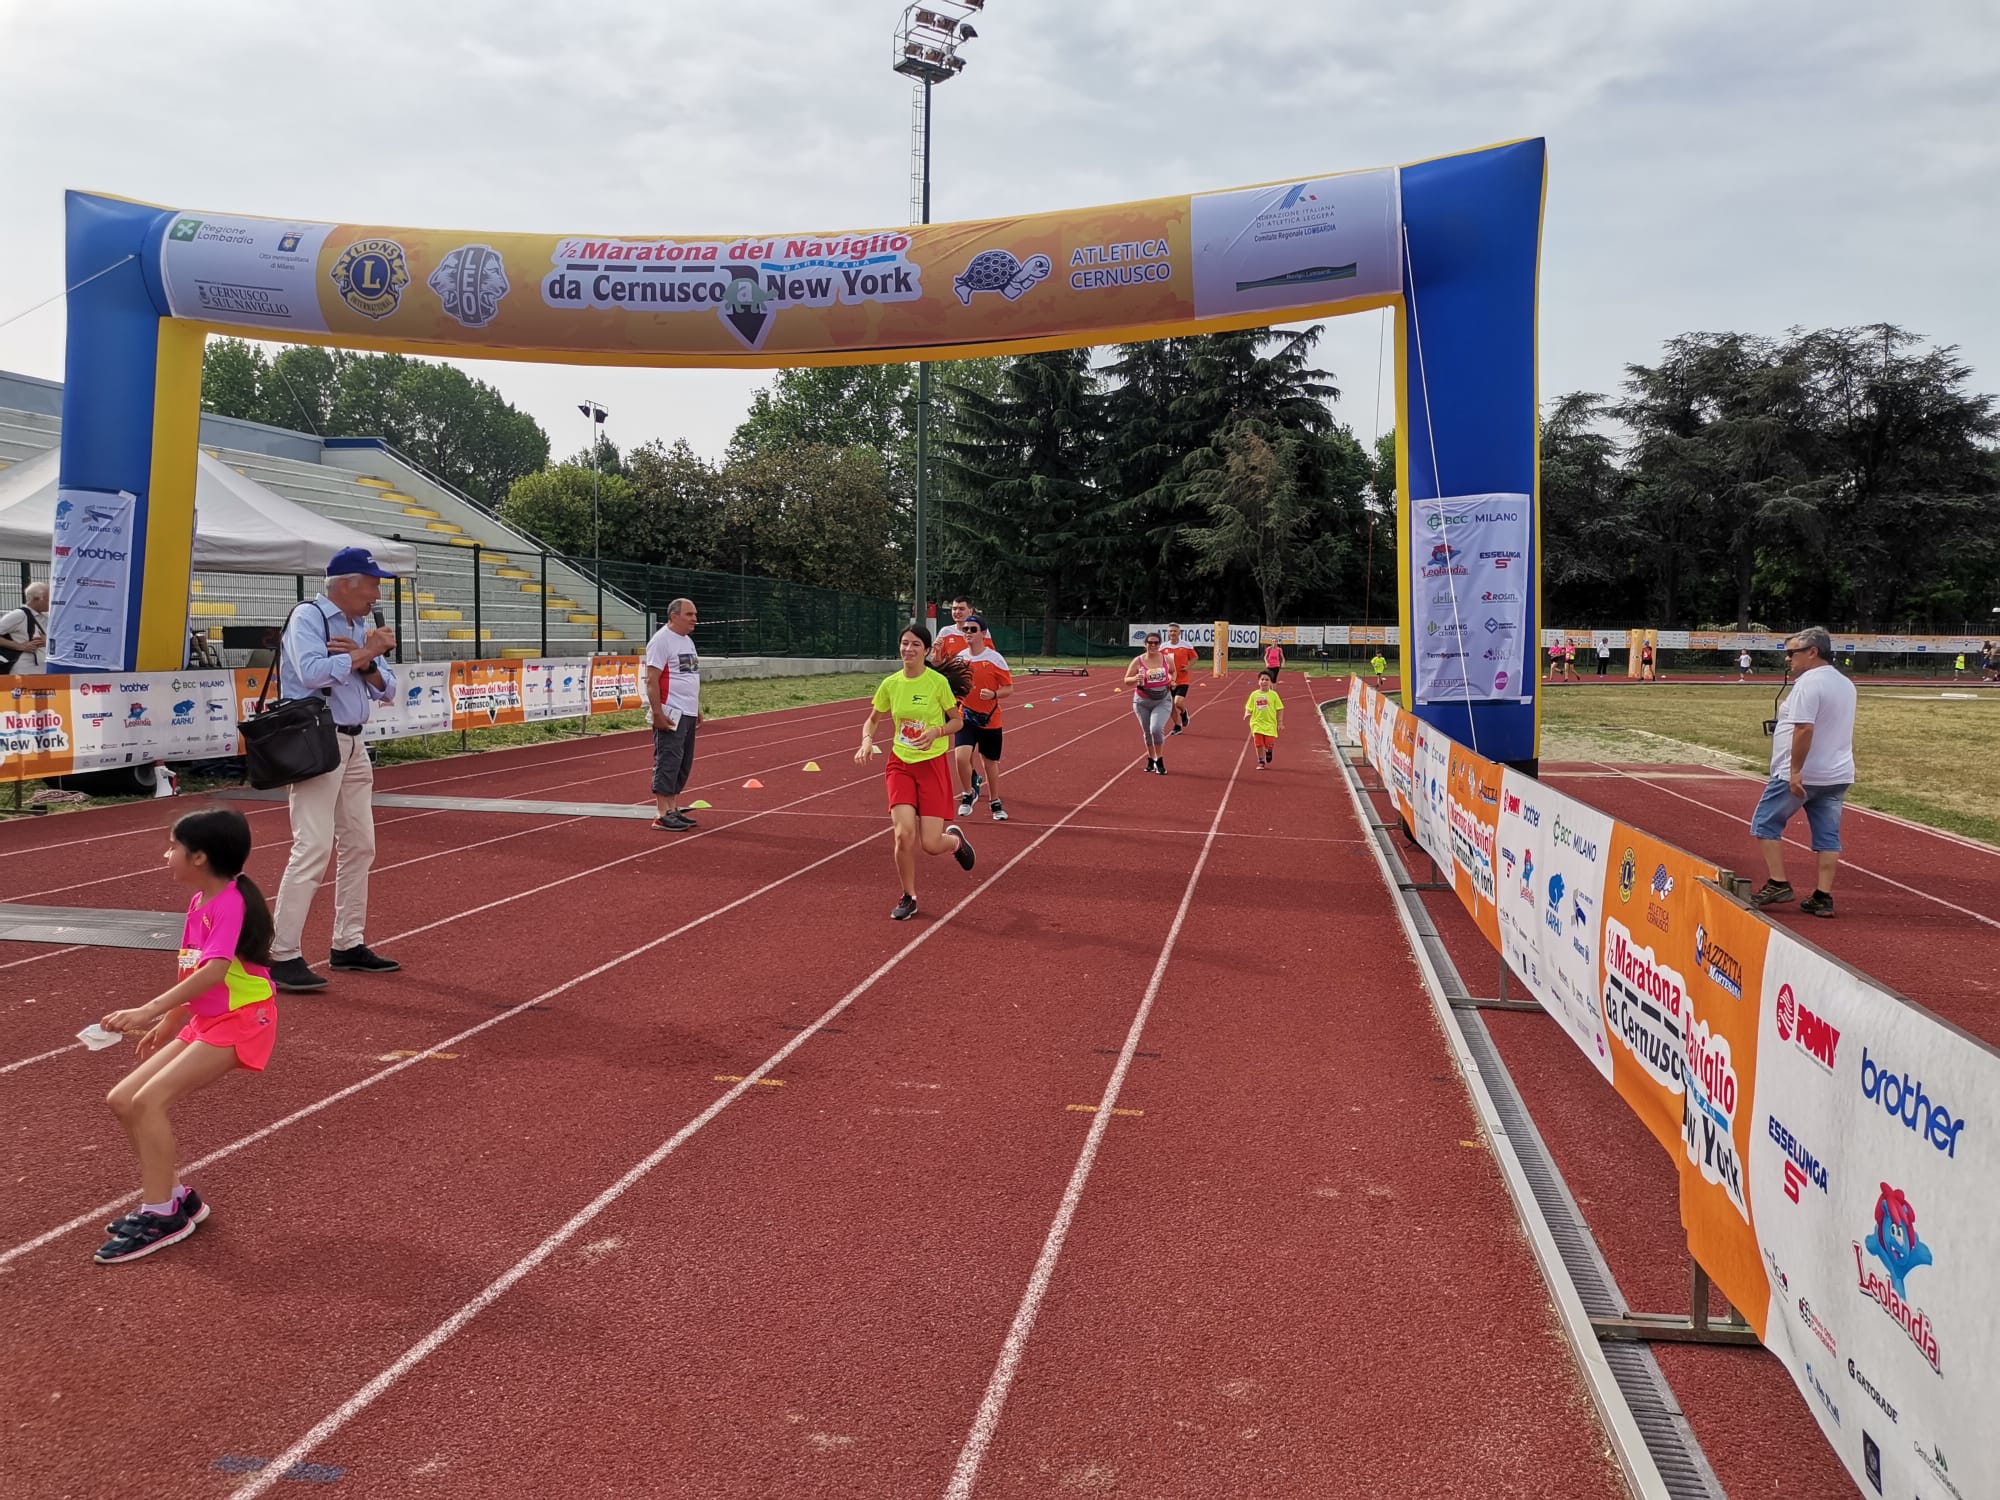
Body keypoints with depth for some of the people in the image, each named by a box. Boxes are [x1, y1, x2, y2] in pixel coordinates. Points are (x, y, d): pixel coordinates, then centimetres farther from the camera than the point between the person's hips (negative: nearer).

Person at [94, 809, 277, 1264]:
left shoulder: (231, 902, -18)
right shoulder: (199, 903, 10)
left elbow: (214, 972, -31)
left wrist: (149, 1011, -35)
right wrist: (166, 1023, 24)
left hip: (240, 1021, -9)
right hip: (203, 1022, 9)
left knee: (149, 1099, -18)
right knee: (123, 1099, 4)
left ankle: (162, 1215, -7)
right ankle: (172, 1196, 16)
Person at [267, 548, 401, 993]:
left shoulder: (360, 625, 15)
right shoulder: (308, 617, -8)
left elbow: (387, 690, 9)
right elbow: (312, 672, -25)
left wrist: (364, 660, -10)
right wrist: (365, 653, -15)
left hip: (352, 746, 9)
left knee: (359, 846, 12)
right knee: (313, 848, -15)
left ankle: (348, 945, 22)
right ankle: (282, 956, -12)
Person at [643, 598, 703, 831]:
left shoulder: (687, 640, 18)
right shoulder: (661, 640, -11)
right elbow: (652, 680, -16)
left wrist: (697, 708, 22)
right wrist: (657, 713, -21)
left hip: (688, 715, 9)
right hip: (670, 714, -9)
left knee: (683, 764, 11)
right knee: (668, 763, -8)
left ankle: (673, 810, 18)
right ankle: (662, 816, -5)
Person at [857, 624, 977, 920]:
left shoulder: (938, 681, -9)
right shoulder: (890, 684, 0)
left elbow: (958, 720, 0)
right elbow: (872, 720, 14)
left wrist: (936, 732, -19)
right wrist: (867, 741, -6)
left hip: (932, 765, -2)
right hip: (900, 764, 2)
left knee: (931, 844, -7)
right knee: (904, 833, -14)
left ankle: (955, 838, 32)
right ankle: (909, 897, 9)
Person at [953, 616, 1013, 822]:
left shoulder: (995, 659, -7)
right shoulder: (959, 658, 3)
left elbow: (1009, 689, -4)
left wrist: (993, 694, -23)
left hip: (990, 720, -1)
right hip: (966, 717, 1)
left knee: (991, 763, 10)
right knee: (961, 756, -20)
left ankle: (995, 803, 30)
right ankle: (968, 794, 5)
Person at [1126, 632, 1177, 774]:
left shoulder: (1166, 659, -2)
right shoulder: (1138, 661, -7)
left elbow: (1172, 671, 20)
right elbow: (1126, 681, -6)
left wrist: (1172, 680, 1)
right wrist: (1135, 679, -26)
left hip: (1163, 701, -1)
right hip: (1142, 701, 1)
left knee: (1156, 728, -21)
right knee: (1147, 732, 10)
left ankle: (1159, 760, -3)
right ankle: (1151, 760, 31)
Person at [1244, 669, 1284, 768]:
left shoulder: (1273, 694, -3)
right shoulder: (1254, 694, 2)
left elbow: (1280, 709, 1)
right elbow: (1248, 707, 7)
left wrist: (1280, 722, -3)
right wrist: (1247, 714, -15)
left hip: (1270, 724, -1)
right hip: (1257, 724, 1)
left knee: (1269, 744, -6)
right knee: (1259, 744, 1)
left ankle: (1269, 751, 30)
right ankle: (1261, 762, 17)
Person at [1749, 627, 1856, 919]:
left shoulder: (1808, 683, -16)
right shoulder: (1846, 685, 14)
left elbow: (1804, 729, -25)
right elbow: (1837, 730, 20)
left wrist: (1795, 771, -24)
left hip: (1800, 776, -8)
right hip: (1839, 775, 8)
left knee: (1765, 823, 6)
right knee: (1828, 836, 8)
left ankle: (1777, 884, 2)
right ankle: (1823, 897, 8)